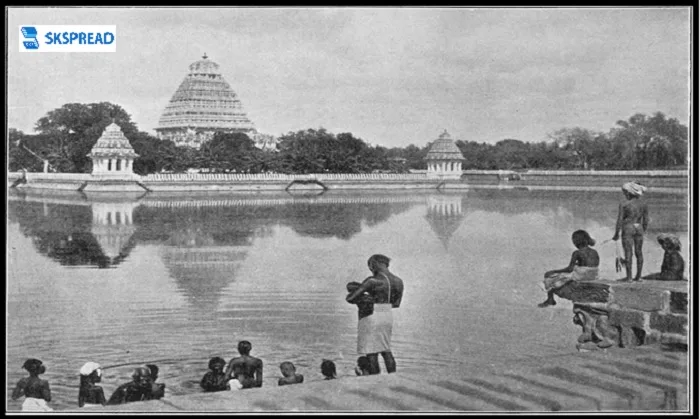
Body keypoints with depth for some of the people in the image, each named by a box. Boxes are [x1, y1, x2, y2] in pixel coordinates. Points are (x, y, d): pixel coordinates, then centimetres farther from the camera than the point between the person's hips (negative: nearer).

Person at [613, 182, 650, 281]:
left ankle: (629, 277, 0)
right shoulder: (643, 204, 2)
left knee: (628, 253, 0)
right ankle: (638, 276, 16)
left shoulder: (624, 205, -11)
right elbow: (646, 220, 6)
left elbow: (619, 221, -10)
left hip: (628, 229, -4)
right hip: (639, 228, 4)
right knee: (638, 252, 12)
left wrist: (616, 234, 0)